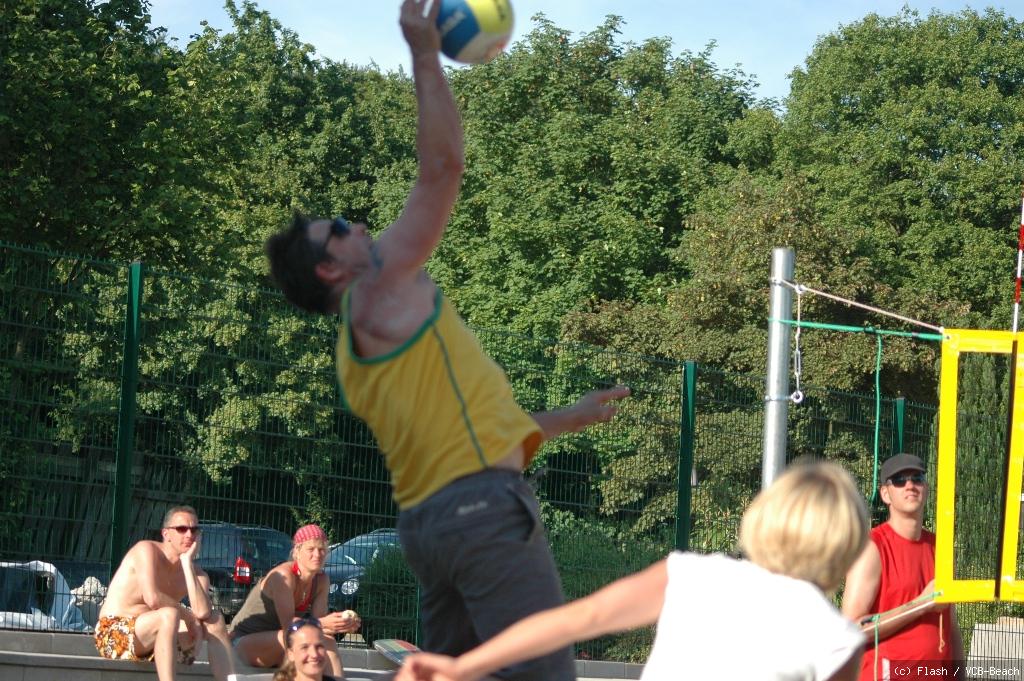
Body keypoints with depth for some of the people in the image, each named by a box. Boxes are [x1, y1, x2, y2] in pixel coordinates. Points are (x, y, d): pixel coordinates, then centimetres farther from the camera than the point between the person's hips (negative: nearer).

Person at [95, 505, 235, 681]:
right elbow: (152, 599, -28)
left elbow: (202, 612, -18)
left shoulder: (197, 573, 5)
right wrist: (186, 614, -12)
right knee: (169, 614, -34)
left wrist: (188, 563, -15)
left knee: (215, 619, -3)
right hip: (114, 634, -7)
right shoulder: (147, 550, -13)